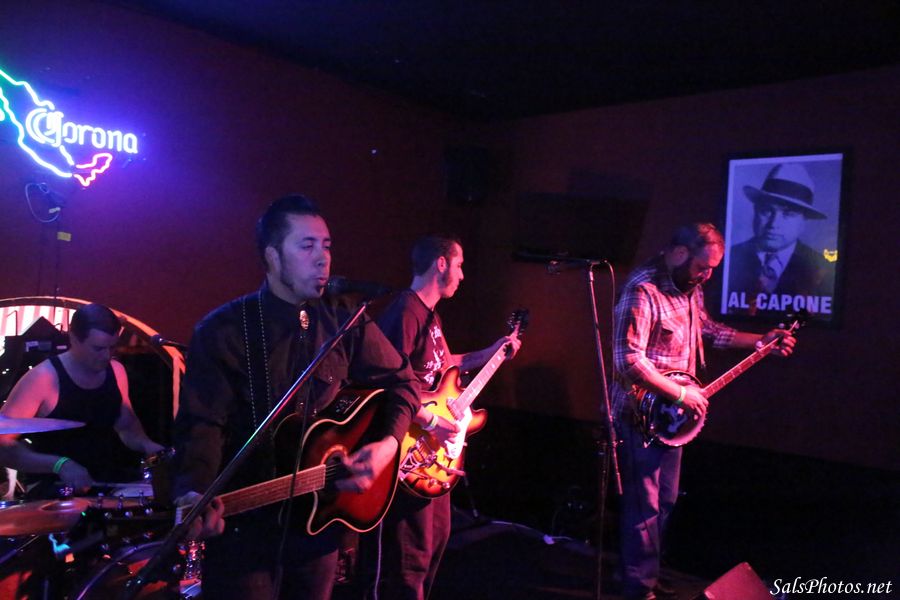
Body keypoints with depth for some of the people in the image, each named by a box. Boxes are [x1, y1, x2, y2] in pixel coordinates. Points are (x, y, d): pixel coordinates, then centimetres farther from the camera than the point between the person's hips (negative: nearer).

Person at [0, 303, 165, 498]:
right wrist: (59, 464, -29)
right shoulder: (42, 379, -16)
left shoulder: (115, 371, 3)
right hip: (51, 484, -6)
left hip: (106, 478, 6)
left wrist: (145, 444, -2)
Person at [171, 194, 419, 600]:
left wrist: (388, 443, -8)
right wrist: (196, 492, -35)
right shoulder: (223, 331, -10)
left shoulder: (346, 322, 0)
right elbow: (202, 423, -17)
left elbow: (400, 381, 9)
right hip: (244, 525, -4)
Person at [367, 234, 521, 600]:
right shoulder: (405, 311, -19)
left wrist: (491, 353, 26)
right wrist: (430, 422, -23)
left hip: (436, 448, 11)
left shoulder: (430, 314, 15)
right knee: (411, 555, -3)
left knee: (436, 539, 22)